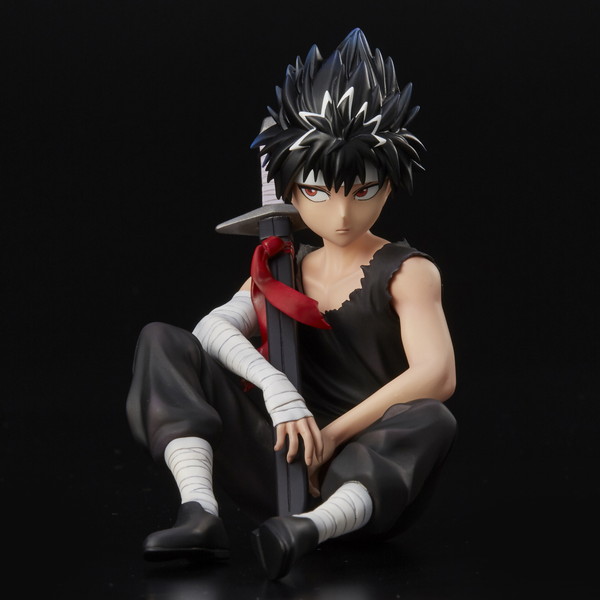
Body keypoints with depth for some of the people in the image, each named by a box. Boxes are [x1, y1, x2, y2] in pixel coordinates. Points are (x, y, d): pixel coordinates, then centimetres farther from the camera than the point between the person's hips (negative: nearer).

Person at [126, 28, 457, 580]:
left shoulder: (407, 272, 2)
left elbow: (437, 374, -17)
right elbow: (215, 327, -5)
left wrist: (333, 434, -17)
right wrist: (276, 389, -23)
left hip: (370, 480, -4)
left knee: (432, 421, -37)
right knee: (162, 341, -7)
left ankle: (310, 530, -56)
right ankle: (200, 513, -28)